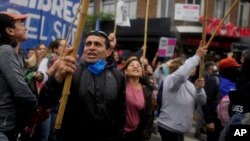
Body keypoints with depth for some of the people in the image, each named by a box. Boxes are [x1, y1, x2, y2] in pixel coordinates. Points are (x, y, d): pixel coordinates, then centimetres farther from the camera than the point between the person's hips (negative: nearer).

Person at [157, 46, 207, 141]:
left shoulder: (188, 83, 11)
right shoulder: (170, 80, -14)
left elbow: (201, 101, 5)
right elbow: (181, 73, -37)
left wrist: (199, 89, -16)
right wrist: (197, 56, -32)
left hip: (178, 128, 9)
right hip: (169, 127, -9)